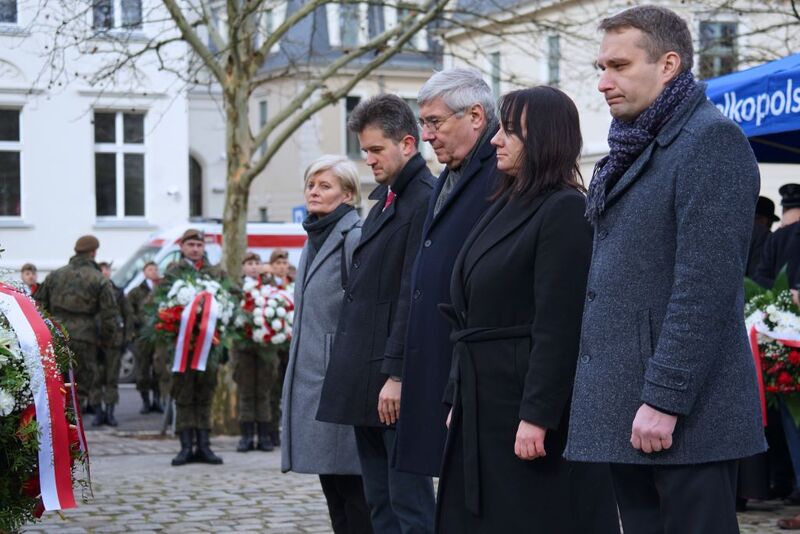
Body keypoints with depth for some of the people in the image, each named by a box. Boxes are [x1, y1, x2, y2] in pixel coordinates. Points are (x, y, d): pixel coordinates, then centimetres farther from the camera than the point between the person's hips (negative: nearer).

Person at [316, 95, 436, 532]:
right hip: (366, 379, 10)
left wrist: (397, 374, -20)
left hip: (396, 381, -10)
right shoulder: (386, 198, 17)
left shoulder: (424, 200, -13)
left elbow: (415, 295, -19)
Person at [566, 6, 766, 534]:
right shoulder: (635, 148, 17)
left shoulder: (712, 140, -10)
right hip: (624, 411, 9)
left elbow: (707, 285, -18)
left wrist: (664, 400, -21)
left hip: (683, 414, -9)